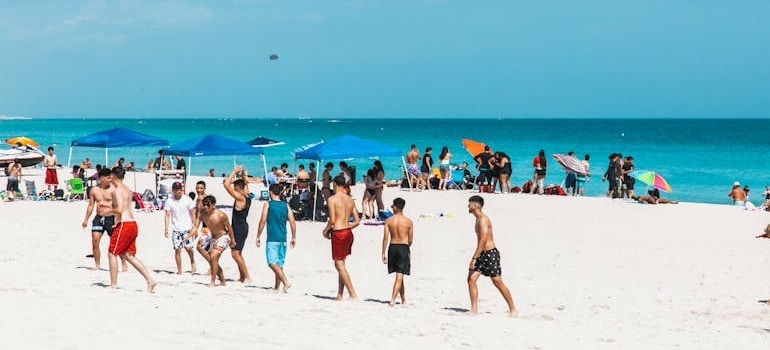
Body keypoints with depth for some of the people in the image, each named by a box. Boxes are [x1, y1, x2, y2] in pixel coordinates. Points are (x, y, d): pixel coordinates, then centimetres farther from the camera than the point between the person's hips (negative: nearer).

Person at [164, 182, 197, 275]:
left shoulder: (187, 200, -1)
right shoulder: (169, 201, 1)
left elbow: (192, 214, 4)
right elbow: (167, 215, 2)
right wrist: (166, 228, -6)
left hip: (187, 228, -1)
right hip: (176, 229, 1)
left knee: (188, 247, -14)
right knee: (177, 249, -2)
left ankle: (192, 261, 15)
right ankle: (179, 270, 5)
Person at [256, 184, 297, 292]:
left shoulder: (267, 204, -3)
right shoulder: (286, 205, 8)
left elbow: (263, 221, -8)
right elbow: (292, 222, 4)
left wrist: (258, 237, -1)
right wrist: (294, 238, 12)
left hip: (272, 239, -5)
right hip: (283, 239, 5)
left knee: (272, 263, -9)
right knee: (279, 264, 13)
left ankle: (286, 282, -25)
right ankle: (277, 287, 17)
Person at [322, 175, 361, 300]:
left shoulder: (332, 199, -10)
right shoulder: (350, 200, 9)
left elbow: (332, 220, -15)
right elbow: (357, 221, 9)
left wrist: (325, 230, 2)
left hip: (338, 234, -7)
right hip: (348, 233, 7)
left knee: (340, 265, -1)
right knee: (340, 264, 17)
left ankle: (353, 295, -8)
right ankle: (339, 295, 19)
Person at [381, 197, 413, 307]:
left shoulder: (389, 221, -4)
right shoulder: (408, 221, -5)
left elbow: (385, 238, -5)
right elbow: (410, 240, 1)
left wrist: (383, 253, 0)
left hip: (393, 247, 2)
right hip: (404, 248, -2)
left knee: (399, 276, 16)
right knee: (399, 276, -2)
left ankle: (403, 299, 27)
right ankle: (393, 300, -13)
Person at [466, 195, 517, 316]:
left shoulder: (483, 220, -17)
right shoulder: (479, 219, 14)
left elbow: (483, 240, -25)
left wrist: (474, 258, -26)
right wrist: (476, 257, 25)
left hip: (490, 253, -10)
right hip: (482, 254, 10)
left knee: (498, 283, -3)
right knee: (471, 279, 0)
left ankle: (512, 309, 7)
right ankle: (474, 309, 1)